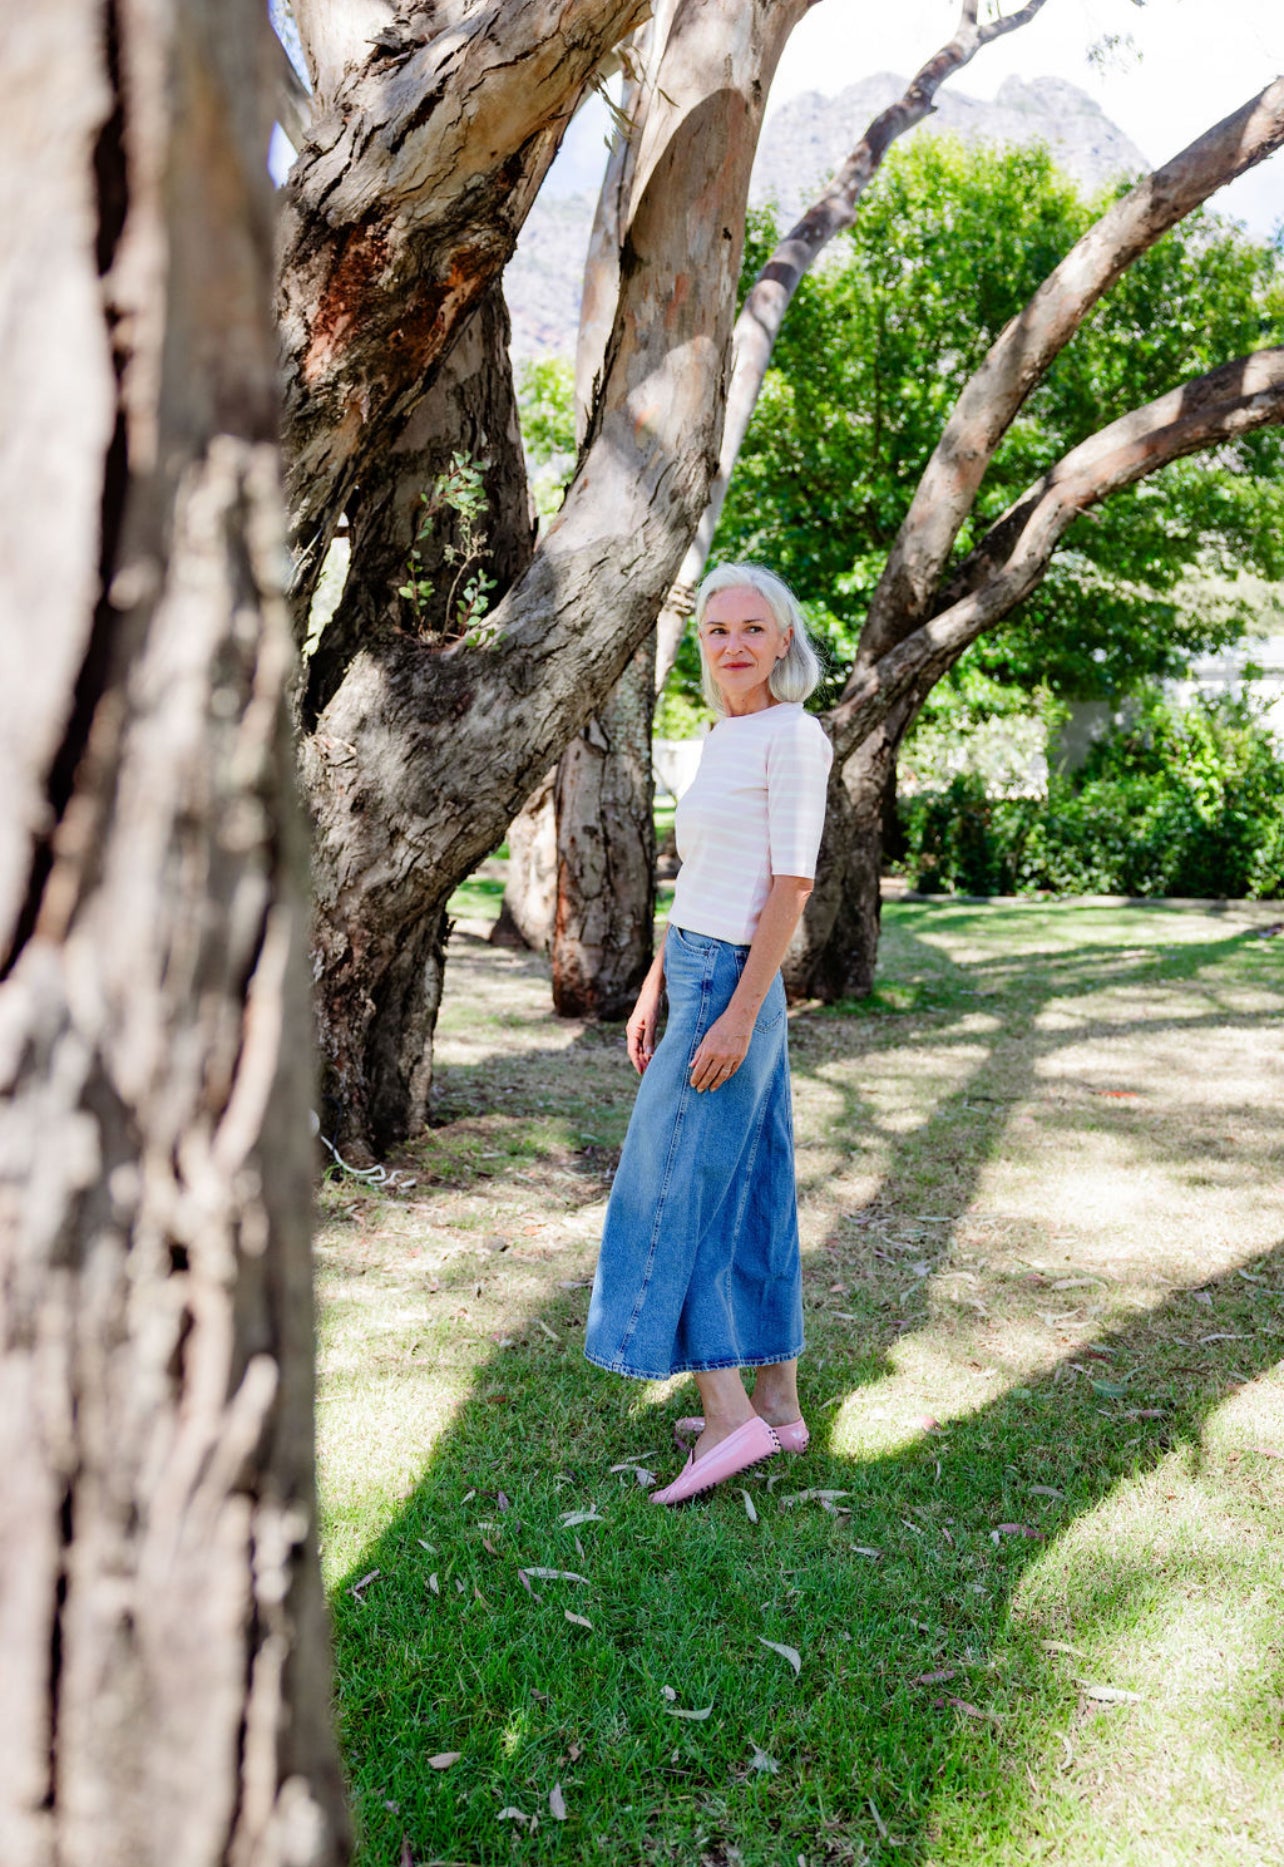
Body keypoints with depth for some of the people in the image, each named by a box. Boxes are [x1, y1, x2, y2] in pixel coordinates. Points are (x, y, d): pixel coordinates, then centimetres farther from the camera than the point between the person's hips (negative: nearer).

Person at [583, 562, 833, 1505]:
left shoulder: (794, 736, -10)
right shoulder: (721, 739, 16)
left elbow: (792, 887, -16)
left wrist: (738, 1014, -21)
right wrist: (652, 993, 18)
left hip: (732, 983, -9)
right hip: (696, 972, 9)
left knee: (672, 1193, -7)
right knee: (749, 1194, 11)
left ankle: (730, 1414, -4)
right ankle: (779, 1404, 19)